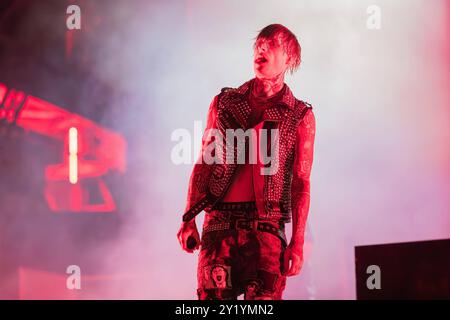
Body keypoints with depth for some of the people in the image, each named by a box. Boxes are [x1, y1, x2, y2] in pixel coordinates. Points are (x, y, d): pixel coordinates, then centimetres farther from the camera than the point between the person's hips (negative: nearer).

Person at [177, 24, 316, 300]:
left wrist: (298, 241, -4)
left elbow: (301, 183, 2)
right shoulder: (224, 103, 11)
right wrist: (189, 219, 5)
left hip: (267, 225, -2)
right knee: (212, 295, -1)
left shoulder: (300, 116, 5)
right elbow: (203, 163, 11)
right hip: (220, 221, 2)